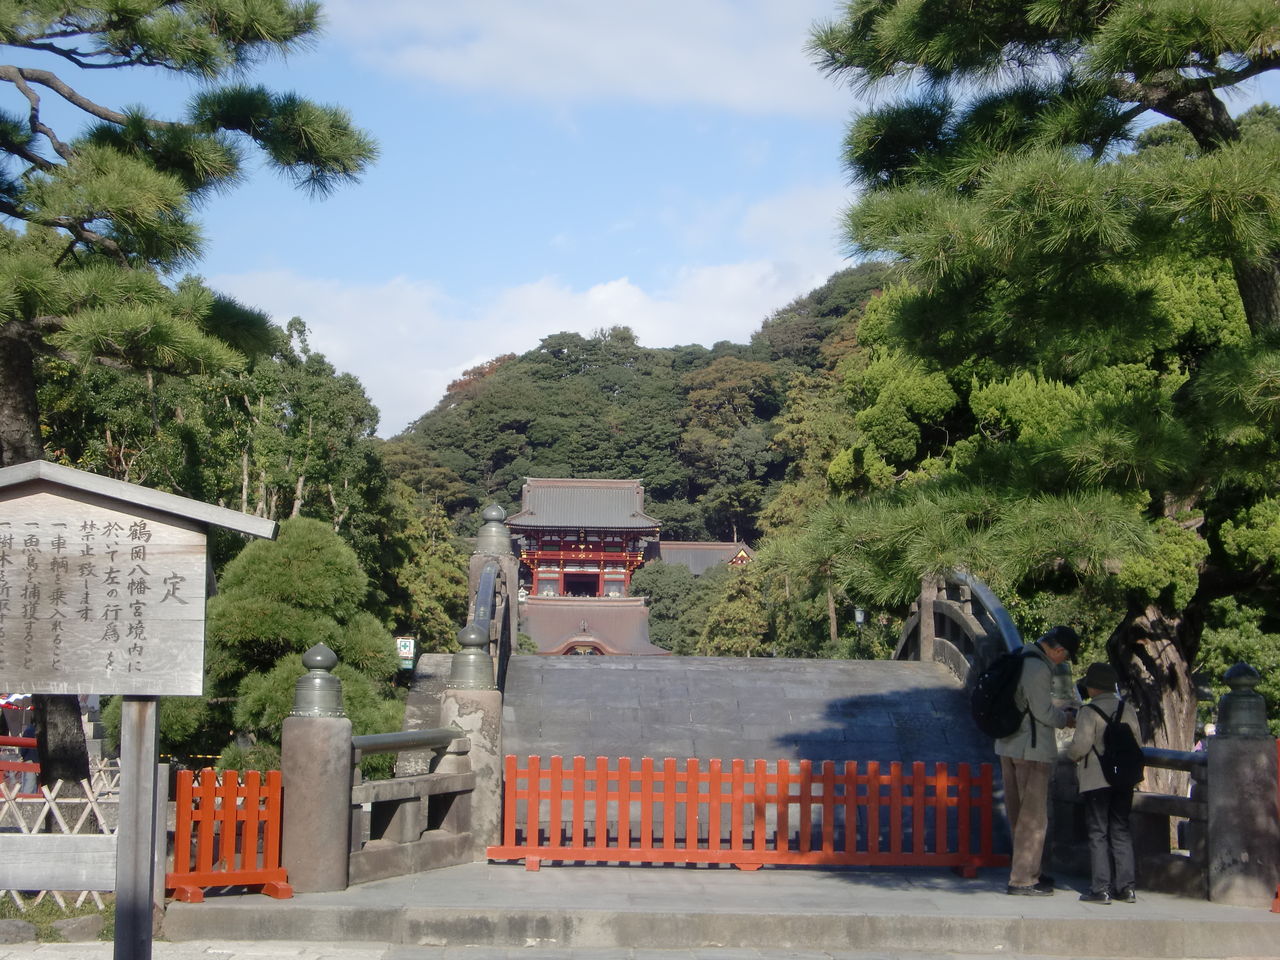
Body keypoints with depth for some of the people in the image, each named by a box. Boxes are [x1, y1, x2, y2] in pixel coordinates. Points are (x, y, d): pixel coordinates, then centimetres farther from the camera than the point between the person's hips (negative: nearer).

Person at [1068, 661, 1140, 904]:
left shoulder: (1090, 711, -11)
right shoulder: (1128, 709, 4)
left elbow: (1081, 745, -16)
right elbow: (1137, 742, 6)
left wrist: (1070, 753, 5)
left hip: (1096, 781, -5)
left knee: (1098, 833, 0)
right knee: (1121, 831, 11)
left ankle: (1100, 889, -3)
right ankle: (1125, 887, 9)